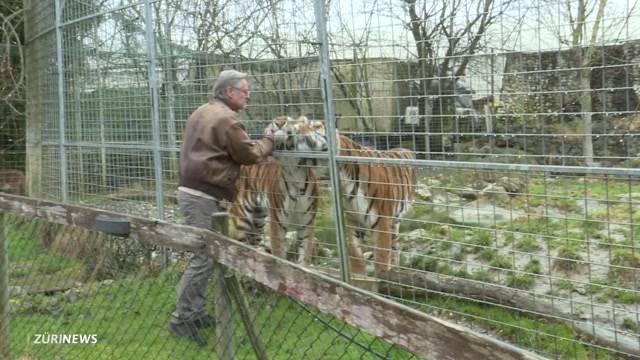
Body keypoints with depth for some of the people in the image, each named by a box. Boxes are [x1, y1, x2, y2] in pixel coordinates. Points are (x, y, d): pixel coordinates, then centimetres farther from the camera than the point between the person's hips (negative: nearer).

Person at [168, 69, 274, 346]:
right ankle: (181, 319, 0)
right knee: (203, 258, -6)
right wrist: (269, 140, 12)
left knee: (203, 255, 15)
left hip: (191, 190, 10)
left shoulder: (201, 112, 17)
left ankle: (196, 312, 21)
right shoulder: (227, 118, -13)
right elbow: (250, 155, -7)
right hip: (205, 197, -10)